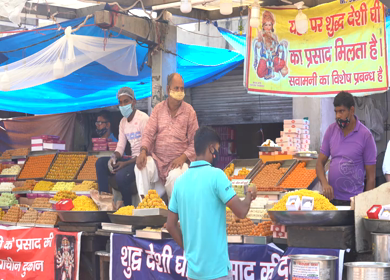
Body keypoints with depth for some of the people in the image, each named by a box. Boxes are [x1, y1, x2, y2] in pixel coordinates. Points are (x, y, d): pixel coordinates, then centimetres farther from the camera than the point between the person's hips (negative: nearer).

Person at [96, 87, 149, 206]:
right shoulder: (123, 122, 13)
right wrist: (114, 158, -13)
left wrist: (126, 163, -22)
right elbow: (120, 146, 11)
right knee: (101, 162, -8)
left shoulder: (143, 119, -12)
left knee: (121, 175, -31)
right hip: (133, 159, 8)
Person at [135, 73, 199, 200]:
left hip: (177, 161, -2)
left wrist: (183, 157, -14)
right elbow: (148, 133, 5)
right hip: (157, 159, 2)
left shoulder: (189, 111, 3)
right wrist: (143, 151, -15)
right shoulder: (158, 109, 10)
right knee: (141, 167, -27)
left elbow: (194, 142, 2)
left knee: (175, 176, -33)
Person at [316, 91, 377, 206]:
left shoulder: (365, 135, -7)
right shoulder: (331, 130, 5)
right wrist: (324, 183, -12)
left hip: (353, 201, -4)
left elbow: (371, 177, -6)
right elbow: (320, 162, 8)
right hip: (331, 197, 4)